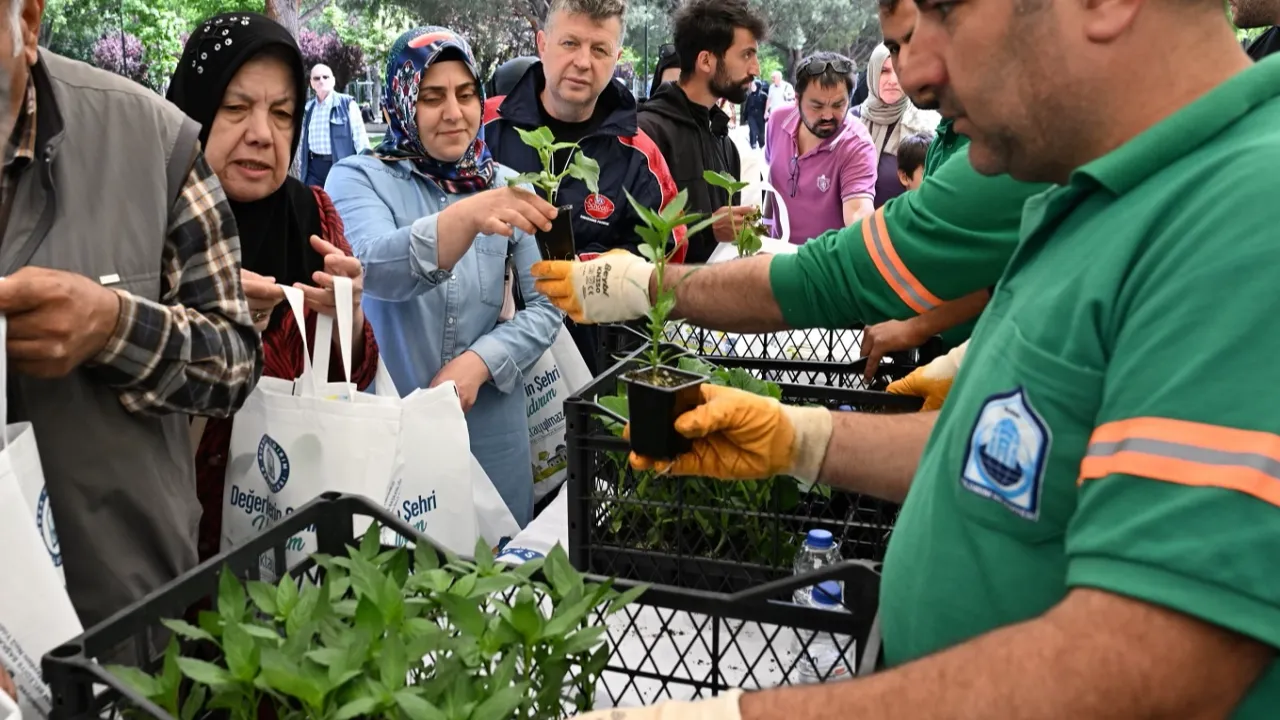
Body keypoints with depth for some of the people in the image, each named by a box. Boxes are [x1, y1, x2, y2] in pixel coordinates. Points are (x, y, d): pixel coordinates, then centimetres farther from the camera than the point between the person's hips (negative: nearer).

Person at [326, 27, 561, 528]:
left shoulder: (505, 186, 3)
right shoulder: (359, 179, -6)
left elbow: (544, 307, 1)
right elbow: (376, 270, -26)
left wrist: (479, 361, -17)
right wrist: (468, 217, -44)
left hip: (490, 427, 3)